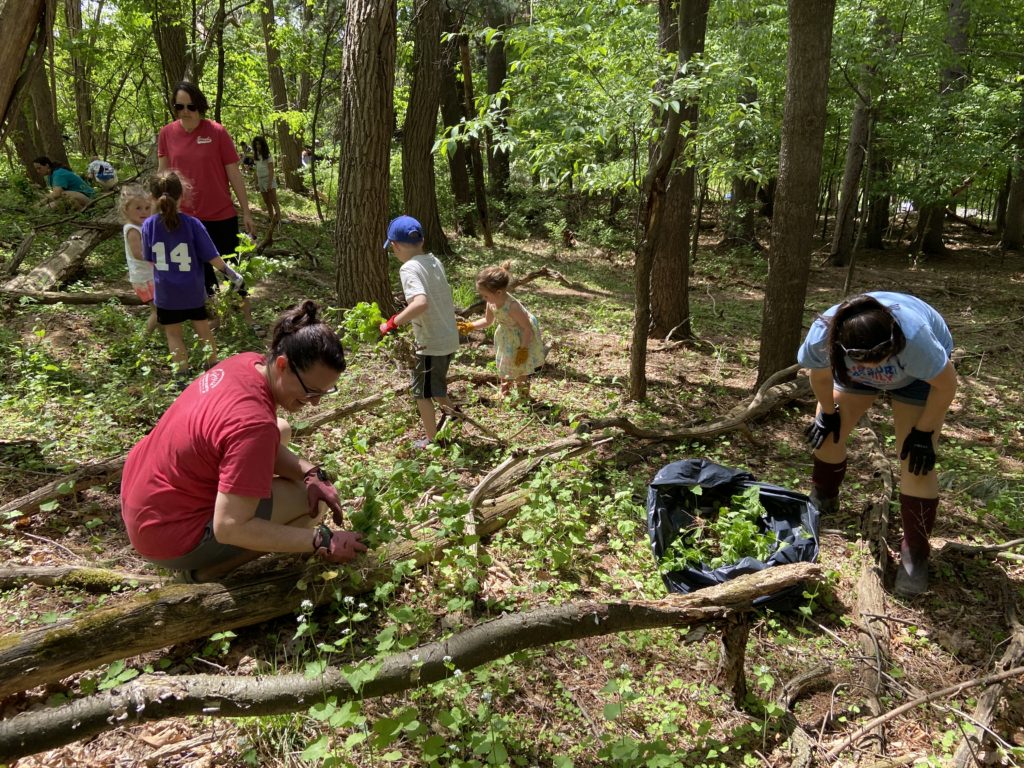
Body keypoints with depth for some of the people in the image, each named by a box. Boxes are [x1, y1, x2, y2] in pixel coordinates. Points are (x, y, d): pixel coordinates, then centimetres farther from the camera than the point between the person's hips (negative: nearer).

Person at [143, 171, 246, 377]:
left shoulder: (148, 225, -11)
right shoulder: (191, 223, -15)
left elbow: (150, 260, 0)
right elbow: (212, 257, -12)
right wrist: (233, 275, 0)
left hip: (165, 293, 0)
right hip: (193, 291, 0)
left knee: (173, 334, 14)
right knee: (203, 329, 18)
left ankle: (183, 375, 15)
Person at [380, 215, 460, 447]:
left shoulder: (409, 268, -20)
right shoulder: (434, 261, 4)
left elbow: (421, 303, -36)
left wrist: (391, 323, -27)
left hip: (431, 343, -7)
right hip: (450, 337, 7)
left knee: (421, 391, 12)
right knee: (435, 383, 30)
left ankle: (432, 440, 24)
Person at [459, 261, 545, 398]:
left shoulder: (512, 306, -39)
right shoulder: (492, 303, -18)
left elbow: (527, 328, -30)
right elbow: (487, 321, 2)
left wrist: (523, 349, -24)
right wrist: (470, 326, -10)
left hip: (522, 337, -8)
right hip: (507, 337, 8)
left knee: (520, 371, 6)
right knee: (505, 367, 23)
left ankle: (523, 397, 25)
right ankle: (505, 394, 42)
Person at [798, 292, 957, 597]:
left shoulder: (914, 337, -46)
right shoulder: (822, 336, -38)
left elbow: (946, 384, -26)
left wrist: (923, 431, -18)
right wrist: (828, 412, 0)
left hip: (919, 374, -3)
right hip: (852, 368, 3)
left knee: (916, 462, -12)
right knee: (827, 432, 2)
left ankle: (915, 553, 0)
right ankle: (822, 500, 30)